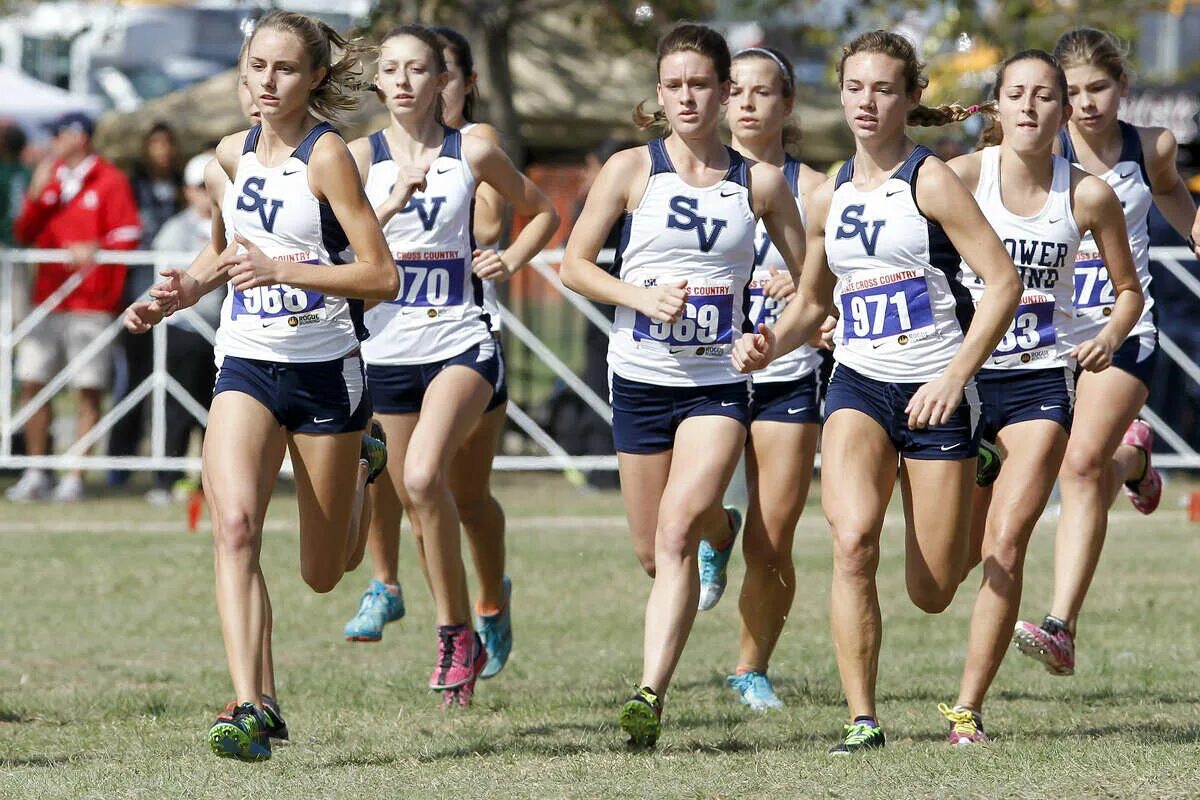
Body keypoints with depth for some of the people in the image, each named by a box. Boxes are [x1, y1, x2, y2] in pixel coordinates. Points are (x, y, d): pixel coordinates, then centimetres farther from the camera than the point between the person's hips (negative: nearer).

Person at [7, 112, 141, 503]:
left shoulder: (109, 181, 0)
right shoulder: (50, 179, 17)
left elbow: (127, 236, -5)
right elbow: (24, 234, 12)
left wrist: (95, 250, -21)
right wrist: (37, 193, -1)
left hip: (91, 303, -6)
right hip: (47, 300, 6)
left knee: (89, 390, -4)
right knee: (32, 383, 2)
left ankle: (75, 477, -1)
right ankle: (35, 475, 9)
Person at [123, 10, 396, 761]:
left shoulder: (327, 155, -12)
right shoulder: (232, 156, 6)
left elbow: (382, 277, -16)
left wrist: (282, 269, -26)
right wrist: (179, 293, 7)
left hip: (325, 368, -4)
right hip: (247, 366, 4)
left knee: (325, 573, 10)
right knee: (235, 524, -22)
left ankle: (362, 471, 44)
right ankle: (253, 707, -26)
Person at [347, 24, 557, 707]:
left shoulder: (474, 153, 3)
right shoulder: (362, 156, 4)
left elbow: (544, 212, 19)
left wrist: (510, 262, 3)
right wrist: (392, 202, -19)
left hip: (461, 343, -3)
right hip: (387, 347, 3)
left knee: (423, 476, -25)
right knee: (416, 500, 8)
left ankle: (458, 632, -13)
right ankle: (459, 639, 24)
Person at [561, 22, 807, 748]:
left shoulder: (760, 182, 1)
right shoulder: (632, 170, -1)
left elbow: (810, 279, 9)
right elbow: (576, 264, 2)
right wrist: (643, 297, -14)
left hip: (720, 381, -2)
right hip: (642, 379, 2)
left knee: (678, 527, -21)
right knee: (655, 551, 10)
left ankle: (651, 695, -26)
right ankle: (722, 530, 48)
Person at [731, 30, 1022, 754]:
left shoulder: (930, 181, -7)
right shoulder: (829, 198, 10)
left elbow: (1003, 283, -10)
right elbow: (812, 304, 23)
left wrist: (954, 380, -17)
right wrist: (770, 344, 2)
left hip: (936, 391, -4)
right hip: (858, 386, 4)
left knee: (933, 593, 2)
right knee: (853, 542, -24)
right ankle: (862, 720, -18)